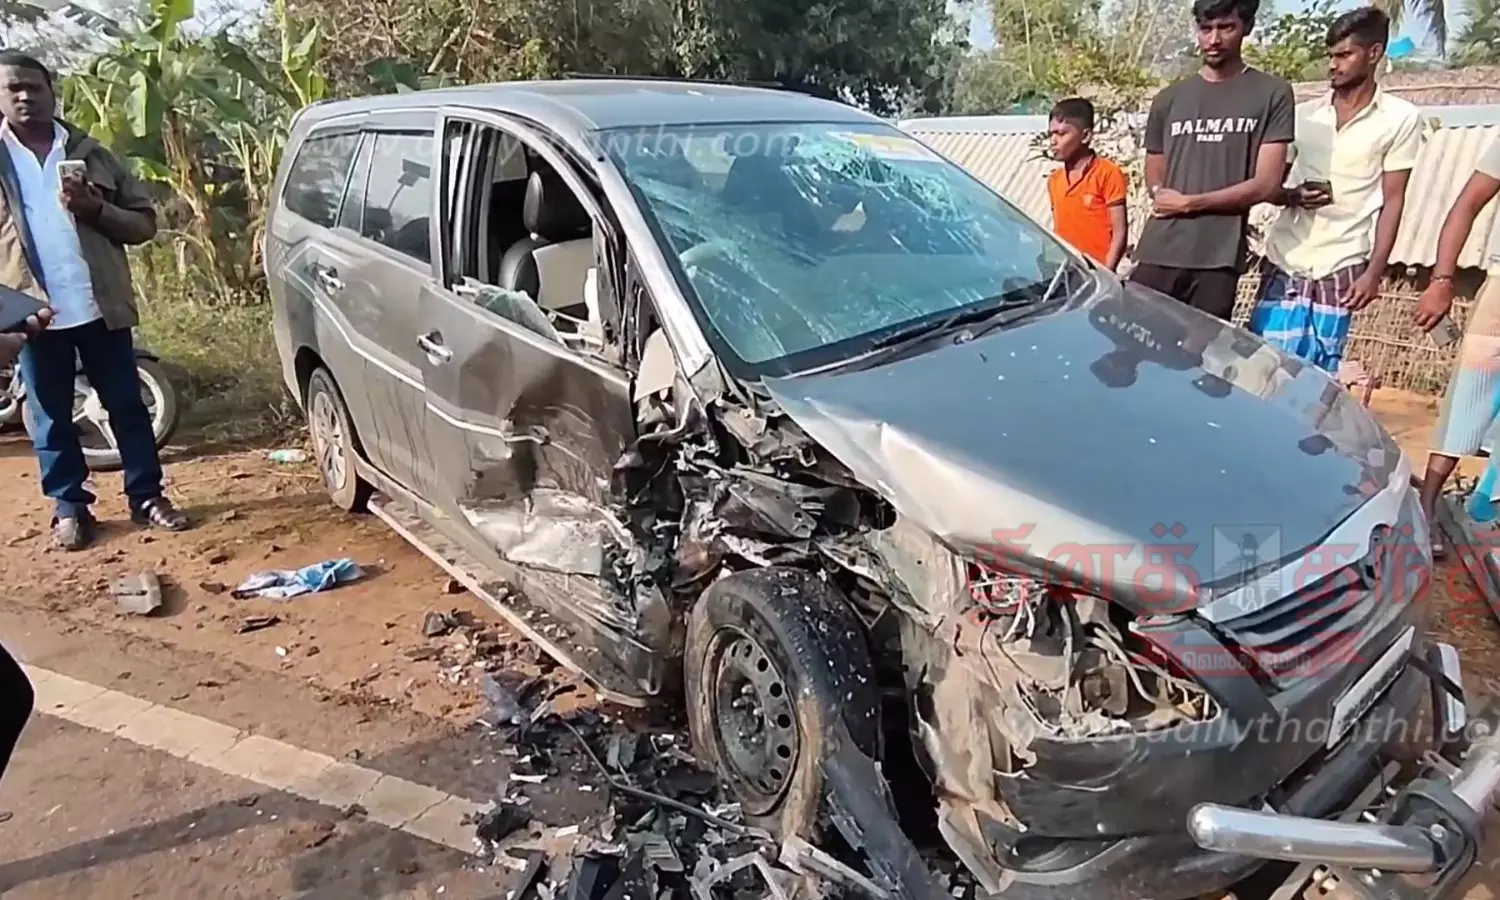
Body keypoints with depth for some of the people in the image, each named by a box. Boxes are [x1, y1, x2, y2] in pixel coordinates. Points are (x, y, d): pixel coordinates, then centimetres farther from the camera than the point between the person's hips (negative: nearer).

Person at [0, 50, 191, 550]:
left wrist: (97, 210, -14)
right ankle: (70, 507, 19)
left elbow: (145, 222, 6)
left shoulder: (89, 153, 8)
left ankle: (146, 496, 16)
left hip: (101, 305, 0)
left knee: (126, 405, 6)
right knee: (52, 416, 8)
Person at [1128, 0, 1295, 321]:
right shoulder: (1168, 100, 15)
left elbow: (1267, 184, -1)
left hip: (1218, 261, -2)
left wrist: (1188, 203, -4)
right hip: (1157, 255, 3)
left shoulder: (1272, 93, 5)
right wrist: (1161, 195, -3)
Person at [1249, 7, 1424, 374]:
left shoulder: (1400, 119, 2)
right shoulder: (1304, 114, 10)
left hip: (1340, 268, -2)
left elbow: (1393, 202, 1)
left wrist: (1374, 272, -6)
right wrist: (1293, 196, -10)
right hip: (1284, 262, 3)